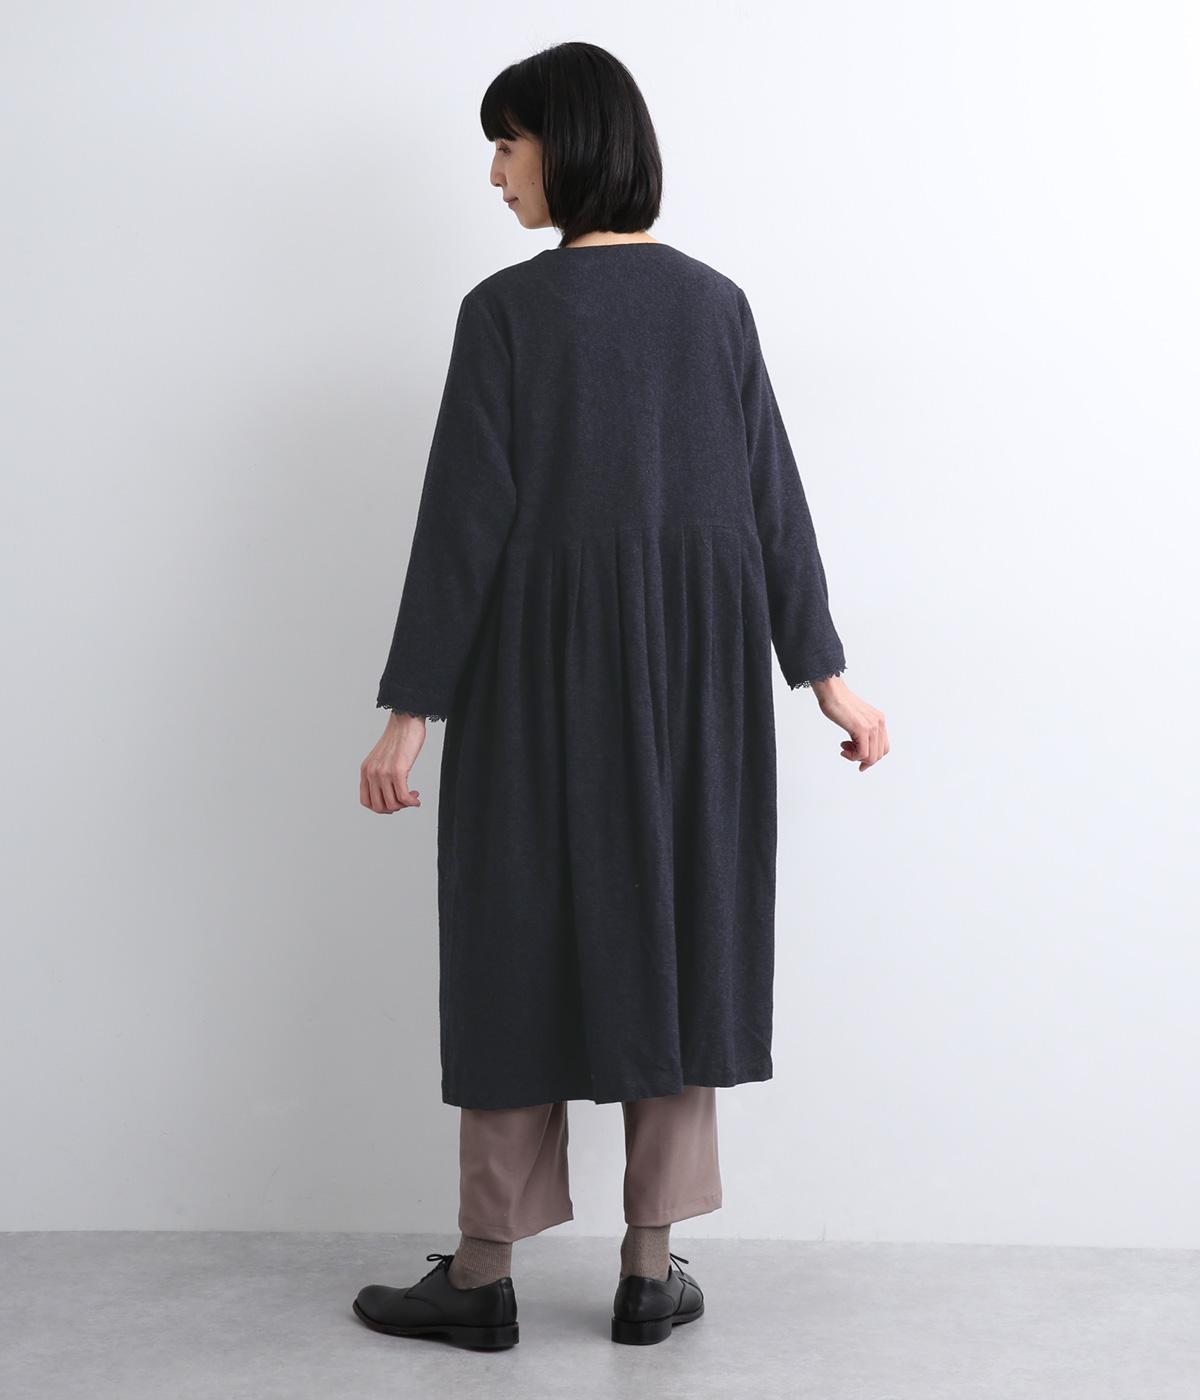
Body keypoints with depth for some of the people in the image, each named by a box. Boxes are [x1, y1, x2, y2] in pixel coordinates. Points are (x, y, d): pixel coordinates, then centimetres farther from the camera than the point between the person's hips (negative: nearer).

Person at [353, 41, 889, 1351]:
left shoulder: (507, 309, -9)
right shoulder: (716, 303, 4)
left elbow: (466, 517, -12)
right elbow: (774, 497, 5)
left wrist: (411, 708, -8)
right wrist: (826, 672, 11)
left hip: (547, 657, -4)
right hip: (700, 662, 4)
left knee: (520, 938, 5)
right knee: (676, 925, 10)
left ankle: (484, 1277, 13)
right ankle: (651, 1271, 14)